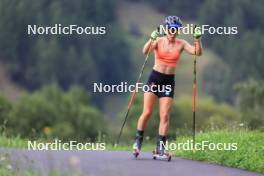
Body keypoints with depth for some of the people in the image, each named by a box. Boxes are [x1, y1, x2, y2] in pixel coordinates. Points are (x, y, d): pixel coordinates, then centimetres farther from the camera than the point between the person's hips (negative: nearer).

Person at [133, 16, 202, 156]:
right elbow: (145, 51, -23)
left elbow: (197, 52, -8)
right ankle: (138, 141, 11)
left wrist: (197, 39, -24)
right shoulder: (159, 41, -6)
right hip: (155, 78, -2)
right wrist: (151, 39, -42)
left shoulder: (181, 44, 1)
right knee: (147, 112, -5)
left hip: (169, 81, 2)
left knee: (165, 115, -2)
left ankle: (160, 146, 2)